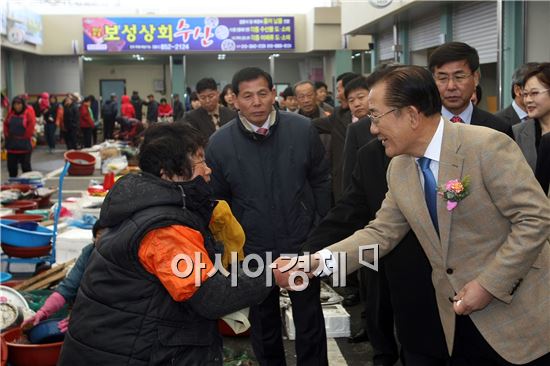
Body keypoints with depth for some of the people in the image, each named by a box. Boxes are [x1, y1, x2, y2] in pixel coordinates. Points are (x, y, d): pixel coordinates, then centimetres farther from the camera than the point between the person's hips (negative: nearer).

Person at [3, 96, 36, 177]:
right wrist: (7, 136, 4)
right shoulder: (10, 113, 6)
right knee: (11, 166, 12)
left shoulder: (28, 113, -9)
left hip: (24, 145, -5)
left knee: (26, 166, 1)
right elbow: (6, 125, 13)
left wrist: (26, 137, -11)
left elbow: (31, 126, -14)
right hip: (11, 145, 5)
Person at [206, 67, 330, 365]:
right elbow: (216, 201, 1)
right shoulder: (219, 143, -10)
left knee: (311, 323, 14)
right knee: (263, 324, 17)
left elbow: (320, 182, 3)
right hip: (253, 251, 0)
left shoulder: (303, 129, -8)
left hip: (303, 244, 0)